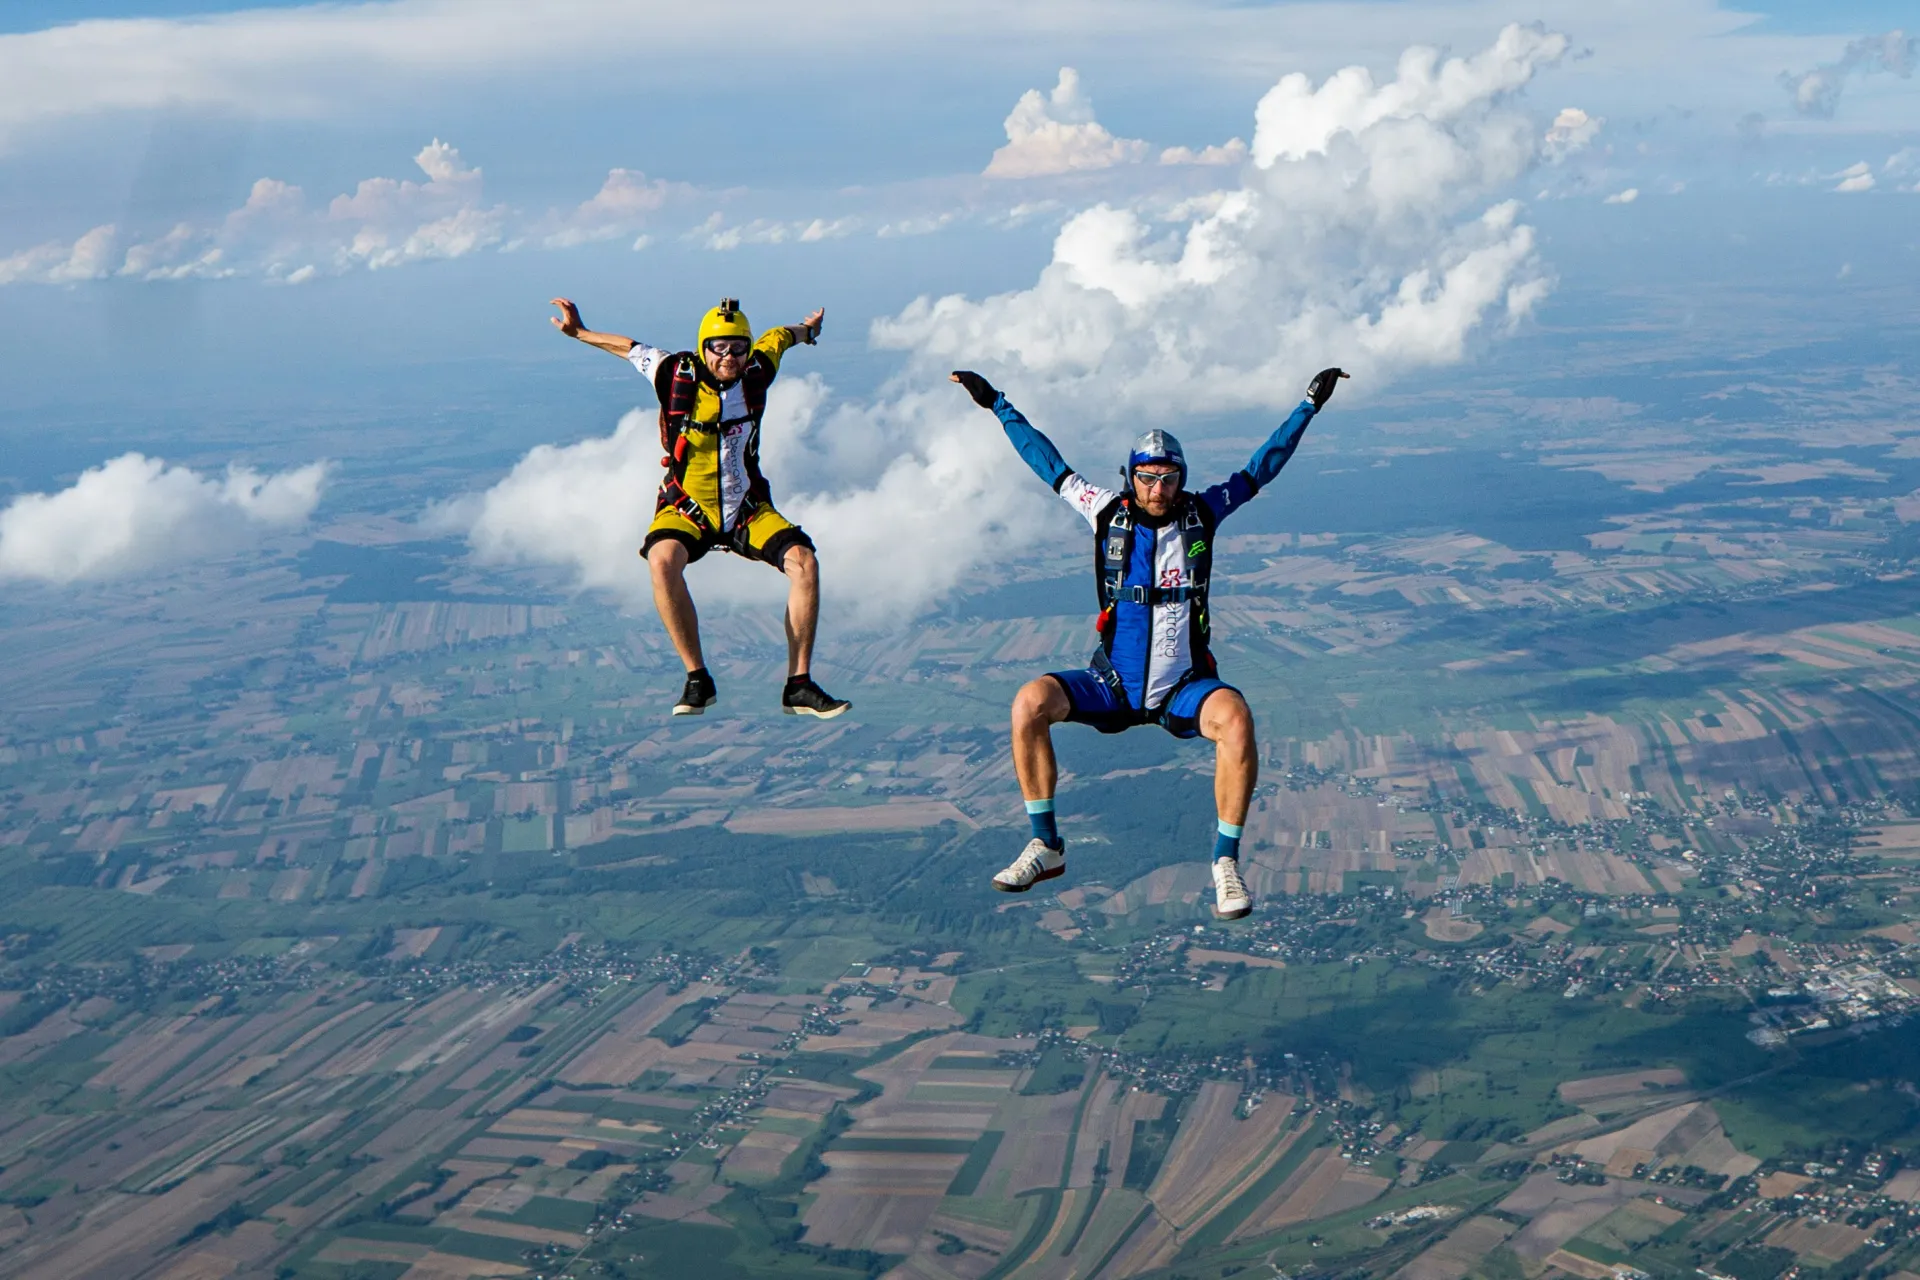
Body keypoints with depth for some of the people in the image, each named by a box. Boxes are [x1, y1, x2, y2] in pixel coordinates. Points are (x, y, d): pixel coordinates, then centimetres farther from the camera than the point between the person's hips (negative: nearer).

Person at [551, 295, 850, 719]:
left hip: (747, 508, 3)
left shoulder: (757, 372, -5)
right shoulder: (678, 375, -11)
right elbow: (631, 348, 7)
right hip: (687, 509, -3)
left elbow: (780, 336, 17)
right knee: (663, 561, -34)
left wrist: (805, 330, 38)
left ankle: (798, 686, -10)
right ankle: (697, 679, -22)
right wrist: (579, 332, 19)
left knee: (804, 562, -19)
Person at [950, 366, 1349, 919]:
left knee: (1235, 719, -33)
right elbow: (1048, 463, 9)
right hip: (1114, 686, 1)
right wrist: (997, 405, 13)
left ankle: (1226, 862, -18)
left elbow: (1260, 468, 6)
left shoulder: (1202, 514, -2)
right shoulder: (1109, 513, -1)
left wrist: (1309, 405, 6)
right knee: (1029, 702, -23)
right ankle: (1046, 846, -8)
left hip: (1184, 688, -1)